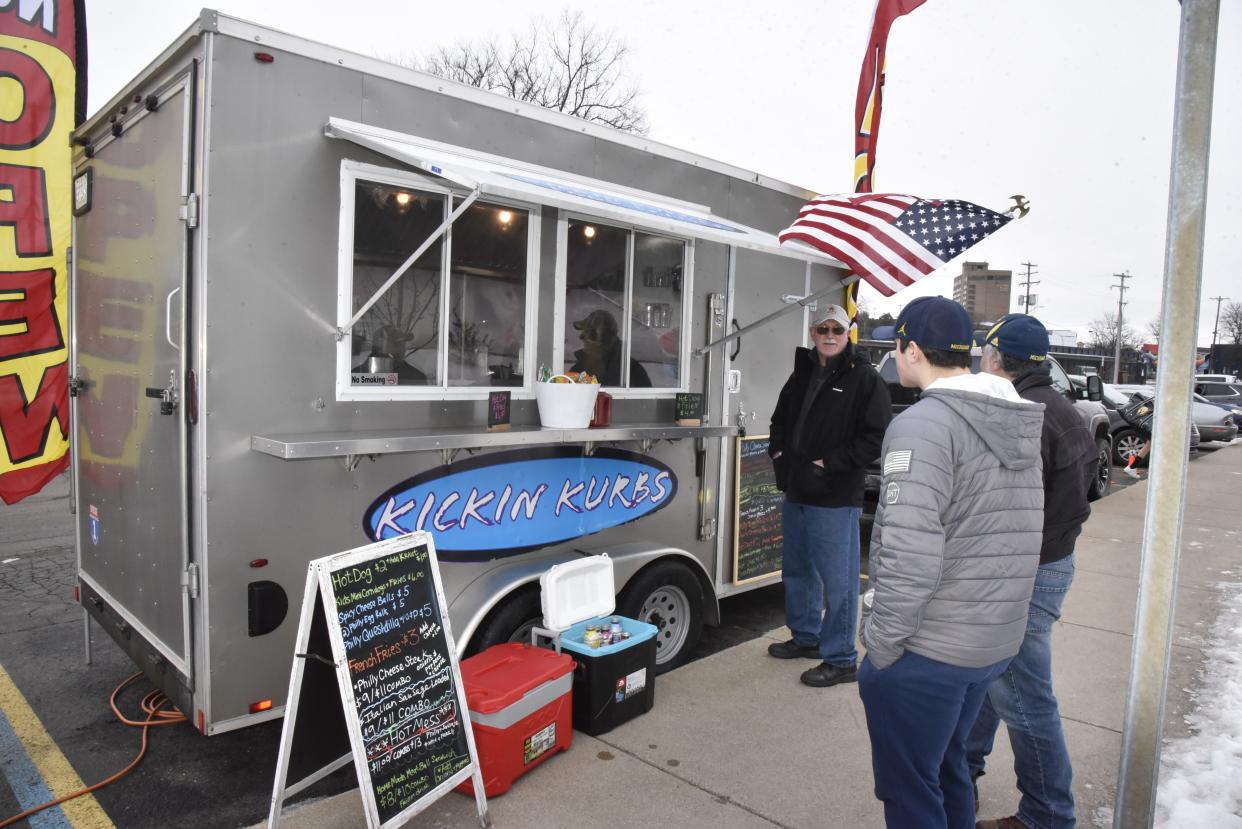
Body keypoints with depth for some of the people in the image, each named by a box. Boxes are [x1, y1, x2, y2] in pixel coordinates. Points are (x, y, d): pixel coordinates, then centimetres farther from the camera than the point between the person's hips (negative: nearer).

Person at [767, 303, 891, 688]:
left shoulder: (864, 379, -8)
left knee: (837, 579, -1)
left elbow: (877, 437, -14)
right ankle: (806, 637, 37)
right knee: (797, 572, 20)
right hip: (796, 493, 8)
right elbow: (780, 421, 24)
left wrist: (829, 463, -17)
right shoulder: (801, 375, 13)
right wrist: (778, 452, 6)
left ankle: (841, 659, 12)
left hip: (837, 499, -8)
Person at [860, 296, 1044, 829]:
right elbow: (1010, 534, 10)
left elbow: (910, 555, -26)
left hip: (927, 651, -8)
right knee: (946, 767, 26)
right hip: (998, 640, 8)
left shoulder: (923, 424, -20)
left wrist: (881, 643, -15)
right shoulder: (1018, 425, 7)